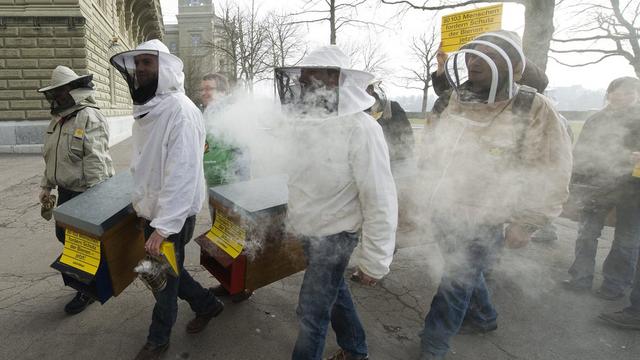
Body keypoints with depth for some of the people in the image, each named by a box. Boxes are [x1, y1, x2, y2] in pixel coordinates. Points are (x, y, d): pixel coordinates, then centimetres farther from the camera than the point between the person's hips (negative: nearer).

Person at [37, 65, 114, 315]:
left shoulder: (89, 117, -19)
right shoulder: (58, 118, 11)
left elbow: (96, 161, -25)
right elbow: (51, 157, 20)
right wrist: (46, 186, 20)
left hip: (85, 193, -9)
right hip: (65, 191, 9)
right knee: (63, 235, 19)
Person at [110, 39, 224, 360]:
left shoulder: (180, 110, -21)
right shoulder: (145, 107, 9)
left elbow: (183, 174, -27)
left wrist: (165, 226, -29)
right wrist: (139, 201, 17)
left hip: (172, 216, -8)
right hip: (151, 211, 9)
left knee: (164, 277, 9)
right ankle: (207, 304, 42)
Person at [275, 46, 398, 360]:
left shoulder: (360, 128, -23)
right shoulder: (301, 119, -1)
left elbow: (379, 199, -21)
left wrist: (376, 259, -18)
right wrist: (293, 220, 16)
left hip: (334, 235, -7)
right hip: (307, 231, 7)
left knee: (312, 311, 4)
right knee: (334, 293, 23)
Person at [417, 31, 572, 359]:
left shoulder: (533, 110, -15)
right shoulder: (458, 102, 3)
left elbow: (552, 176, -12)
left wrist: (525, 224, -13)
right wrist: (429, 192, 15)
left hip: (482, 222, -6)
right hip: (443, 211, 6)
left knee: (456, 284, 4)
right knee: (465, 272, 24)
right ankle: (483, 318, 50)